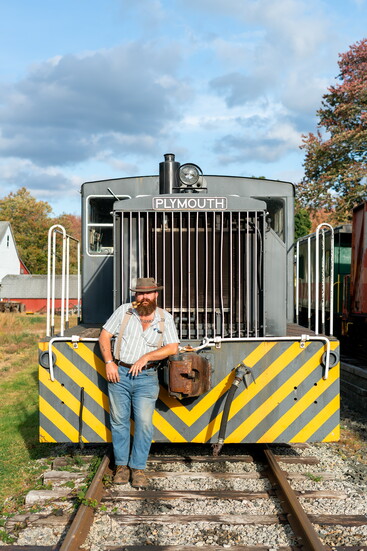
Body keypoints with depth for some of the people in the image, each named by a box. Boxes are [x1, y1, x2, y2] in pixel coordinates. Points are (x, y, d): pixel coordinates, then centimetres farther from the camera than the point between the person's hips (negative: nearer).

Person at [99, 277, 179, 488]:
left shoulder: (165, 318, 4)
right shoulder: (124, 311, 3)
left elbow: (173, 347, -4)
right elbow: (104, 336, 5)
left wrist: (146, 357, -13)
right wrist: (109, 363, -5)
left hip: (146, 377, -1)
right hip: (119, 374, 1)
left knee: (144, 422, -6)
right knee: (119, 421, 6)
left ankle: (138, 467, 6)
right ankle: (122, 465, 19)